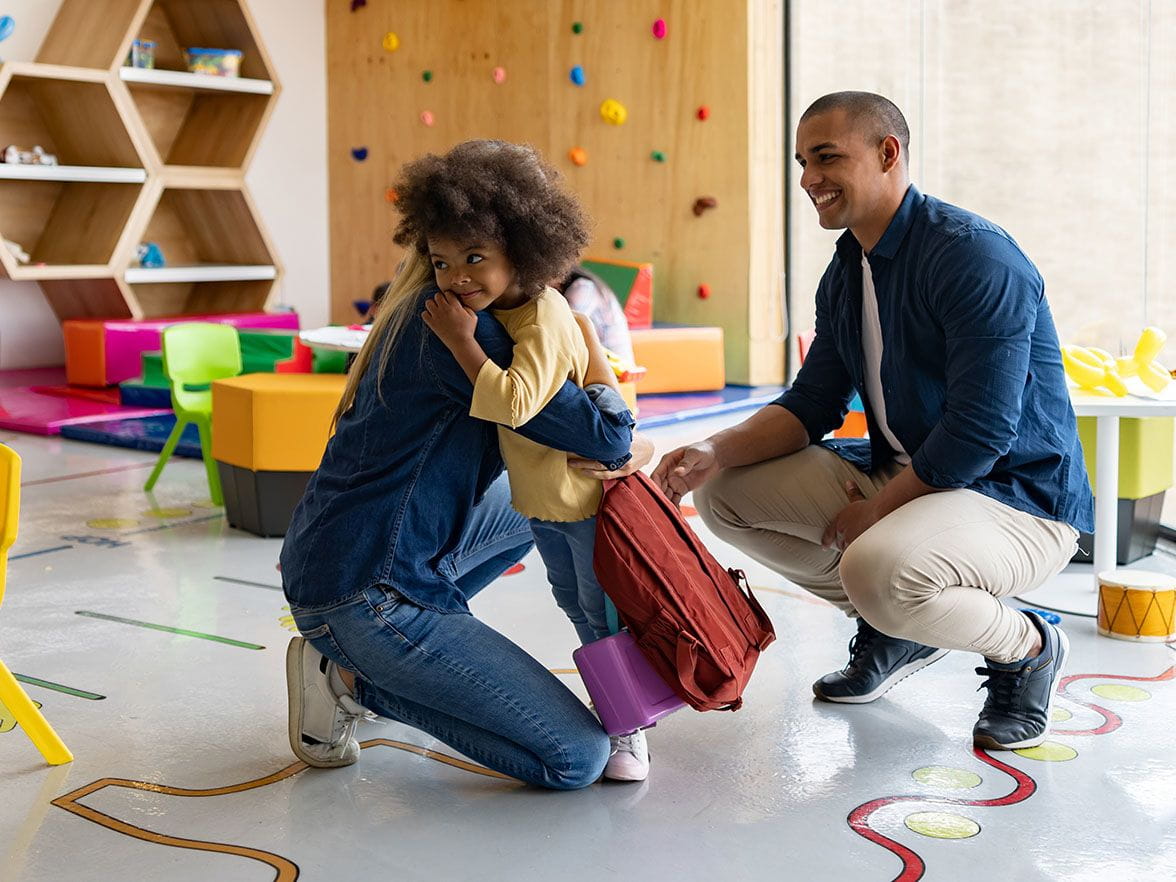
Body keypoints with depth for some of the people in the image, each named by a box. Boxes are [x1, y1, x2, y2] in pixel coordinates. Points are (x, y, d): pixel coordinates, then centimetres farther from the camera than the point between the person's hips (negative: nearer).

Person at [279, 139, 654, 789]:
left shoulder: (422, 309, 10)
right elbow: (601, 435, -21)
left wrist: (606, 452, -10)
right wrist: (626, 448, 2)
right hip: (363, 593, -10)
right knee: (577, 758, -9)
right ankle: (355, 681, -1)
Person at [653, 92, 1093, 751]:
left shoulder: (974, 256, -21)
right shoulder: (846, 273, 8)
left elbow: (980, 431, -26)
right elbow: (813, 404, 8)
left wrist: (876, 511, -16)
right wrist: (717, 451, -9)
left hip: (1019, 499, -9)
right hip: (899, 476, 9)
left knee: (879, 566, -38)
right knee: (726, 495, 2)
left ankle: (1028, 648, -5)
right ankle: (895, 629, 13)